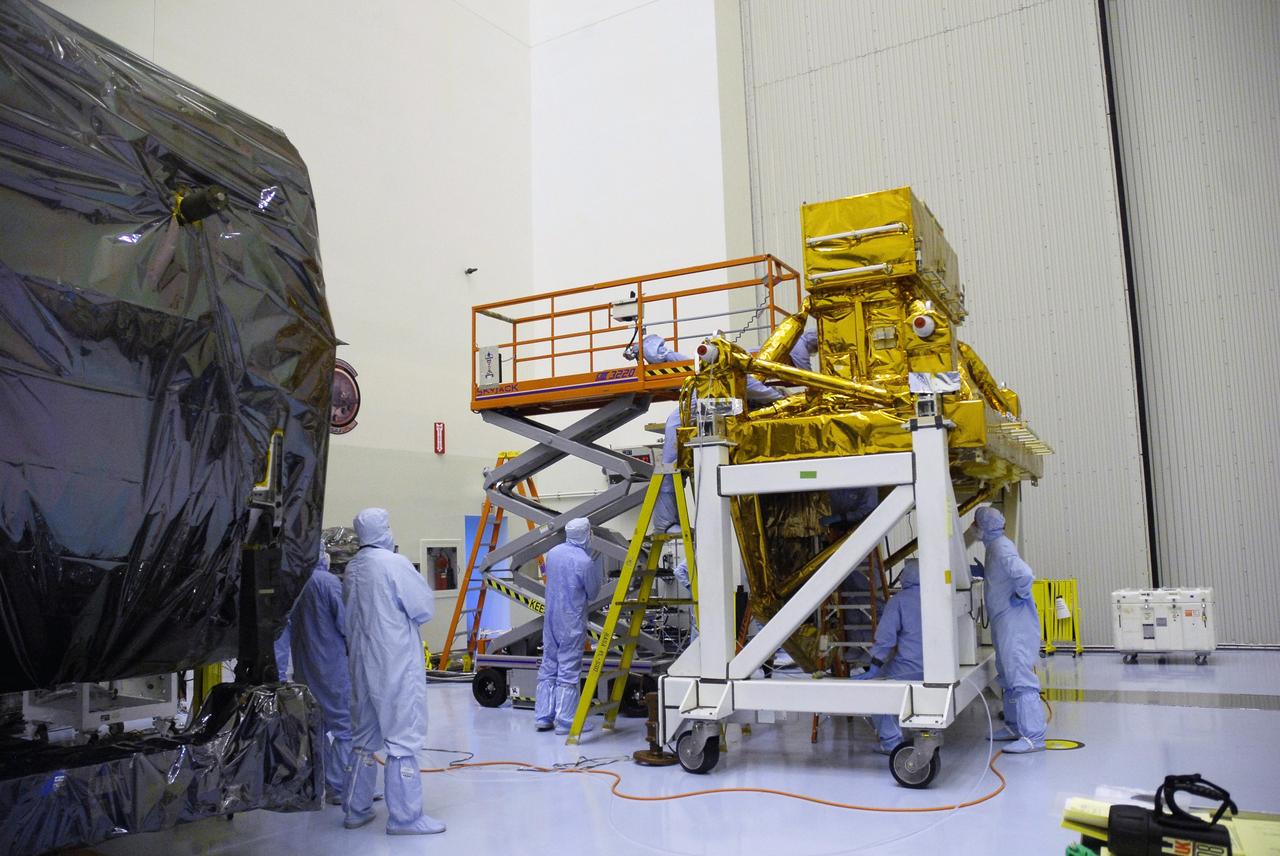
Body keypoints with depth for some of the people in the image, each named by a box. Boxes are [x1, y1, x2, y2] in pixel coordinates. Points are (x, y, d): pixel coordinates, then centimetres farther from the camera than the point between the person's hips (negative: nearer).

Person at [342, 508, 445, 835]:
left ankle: (356, 809, 26)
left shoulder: (352, 569, 6)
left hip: (363, 664, 7)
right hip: (398, 664, -7)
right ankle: (405, 817, 5)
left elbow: (349, 617, 14)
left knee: (364, 736, 17)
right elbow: (425, 608, -12)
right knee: (403, 738, 0)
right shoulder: (394, 563, -15)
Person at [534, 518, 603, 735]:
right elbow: (593, 592, -5)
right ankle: (565, 721, 4)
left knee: (548, 666, 12)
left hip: (551, 618, 7)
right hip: (572, 622, -6)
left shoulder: (552, 552, 3)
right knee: (568, 670, -1)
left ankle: (543, 717, 16)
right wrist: (595, 569, 9)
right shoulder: (585, 561, -18)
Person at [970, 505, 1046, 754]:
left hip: (1015, 623, -11)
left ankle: (1033, 736, -7)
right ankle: (1014, 726, 29)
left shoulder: (1001, 547, -19)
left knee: (1020, 677, -9)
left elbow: (1024, 574, -33)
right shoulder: (995, 546, 13)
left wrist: (1019, 595, -18)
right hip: (1004, 623, 11)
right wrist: (981, 572, 14)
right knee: (1008, 676, 18)